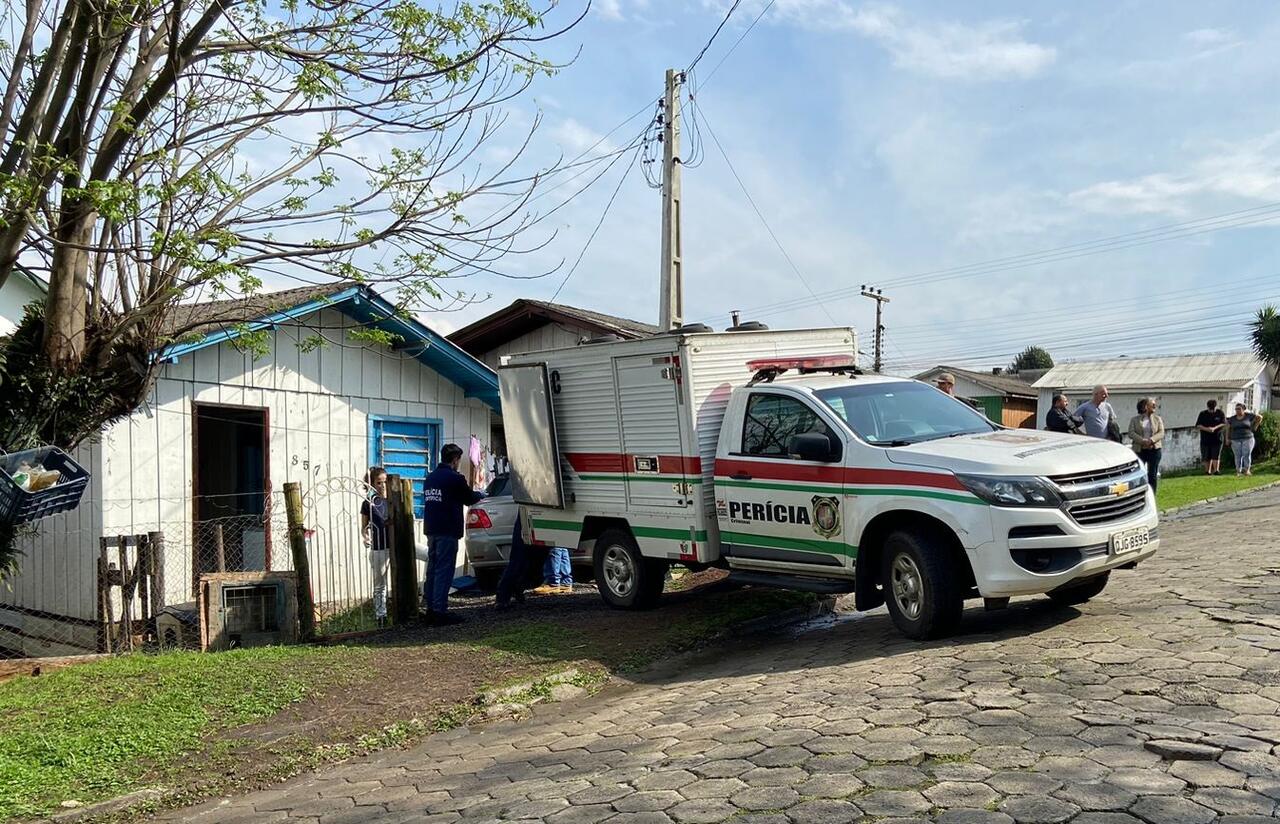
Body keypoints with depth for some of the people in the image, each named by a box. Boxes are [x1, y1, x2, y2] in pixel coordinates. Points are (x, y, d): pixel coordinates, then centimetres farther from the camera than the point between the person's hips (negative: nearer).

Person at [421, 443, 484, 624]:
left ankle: (430, 609, 16)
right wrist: (481, 494, 22)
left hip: (431, 530, 8)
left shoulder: (430, 478, 13)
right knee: (444, 571, -6)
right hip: (447, 531, -8)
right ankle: (440, 611, -6)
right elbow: (469, 499, -1)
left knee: (432, 569, 12)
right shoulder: (455, 478, -12)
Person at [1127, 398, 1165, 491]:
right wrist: (1143, 441, -21)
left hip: (1154, 449, 2)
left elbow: (1161, 433, 0)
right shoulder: (1134, 419, 6)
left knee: (1153, 475, 3)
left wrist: (1151, 440, -19)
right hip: (1140, 450, -2)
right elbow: (1131, 433, -6)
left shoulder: (1157, 419, 12)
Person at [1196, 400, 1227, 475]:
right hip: (1205, 439, 2)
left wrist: (1214, 428, -19)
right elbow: (1198, 426, 1)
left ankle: (1216, 470, -10)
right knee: (1207, 457, 4)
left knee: (1216, 456, -9)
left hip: (1217, 439, -2)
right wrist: (1206, 429, -17)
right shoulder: (1203, 414, 7)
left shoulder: (1220, 413, 5)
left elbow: (1224, 424, -3)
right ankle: (1208, 471, 12)